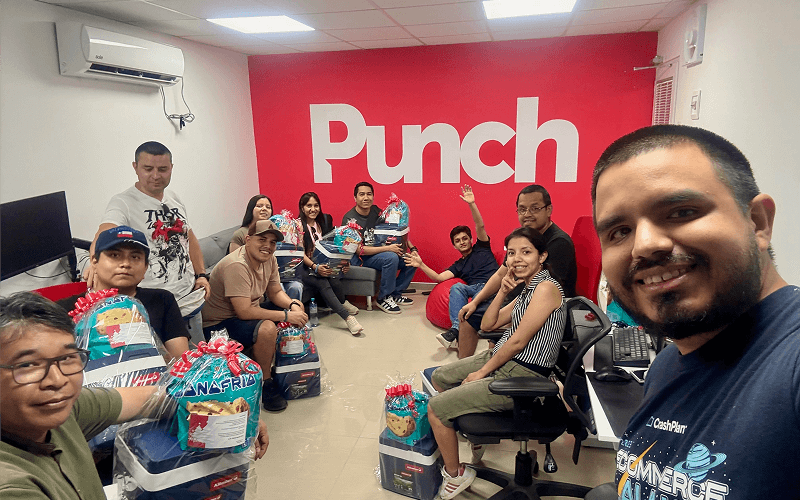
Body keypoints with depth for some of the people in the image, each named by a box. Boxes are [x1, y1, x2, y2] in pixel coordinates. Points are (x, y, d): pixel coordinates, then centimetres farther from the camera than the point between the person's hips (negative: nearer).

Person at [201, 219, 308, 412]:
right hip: (217, 325, -9)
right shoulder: (236, 266, -28)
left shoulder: (269, 259, -1)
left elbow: (275, 293, 8)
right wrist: (286, 315, -28)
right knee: (267, 328, -34)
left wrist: (293, 305, -14)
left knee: (298, 310, 2)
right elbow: (244, 311, -32)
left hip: (247, 314, 9)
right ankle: (264, 384, -11)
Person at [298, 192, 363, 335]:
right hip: (305, 267, -3)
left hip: (325, 264, 3)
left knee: (333, 279, -32)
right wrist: (315, 267, -24)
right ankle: (348, 317, -31)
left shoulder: (326, 220, 14)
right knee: (323, 283, -32)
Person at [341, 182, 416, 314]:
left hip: (378, 253, 7)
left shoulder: (375, 211, 4)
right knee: (391, 257, -32)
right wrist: (387, 248, -25)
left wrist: (412, 247, -1)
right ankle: (383, 298, -16)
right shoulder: (349, 219, -16)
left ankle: (395, 293, 8)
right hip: (360, 259, -7)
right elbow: (359, 249, -22)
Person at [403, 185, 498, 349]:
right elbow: (439, 277, 13)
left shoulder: (481, 248, 22)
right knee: (457, 287, -30)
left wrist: (472, 204, -4)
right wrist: (421, 265, 3)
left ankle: (456, 331, -52)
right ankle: (457, 328, -47)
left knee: (478, 297, -37)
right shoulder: (458, 265, 27)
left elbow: (480, 226, 8)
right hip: (474, 289, 3)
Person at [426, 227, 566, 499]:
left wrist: (482, 372, -11)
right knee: (438, 378, 21)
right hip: (500, 358, 10)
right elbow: (491, 323, 12)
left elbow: (518, 342, -21)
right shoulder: (527, 288, 8)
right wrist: (503, 290, -3)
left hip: (520, 375, -10)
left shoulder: (546, 288, -20)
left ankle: (454, 475, 12)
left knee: (435, 407, -8)